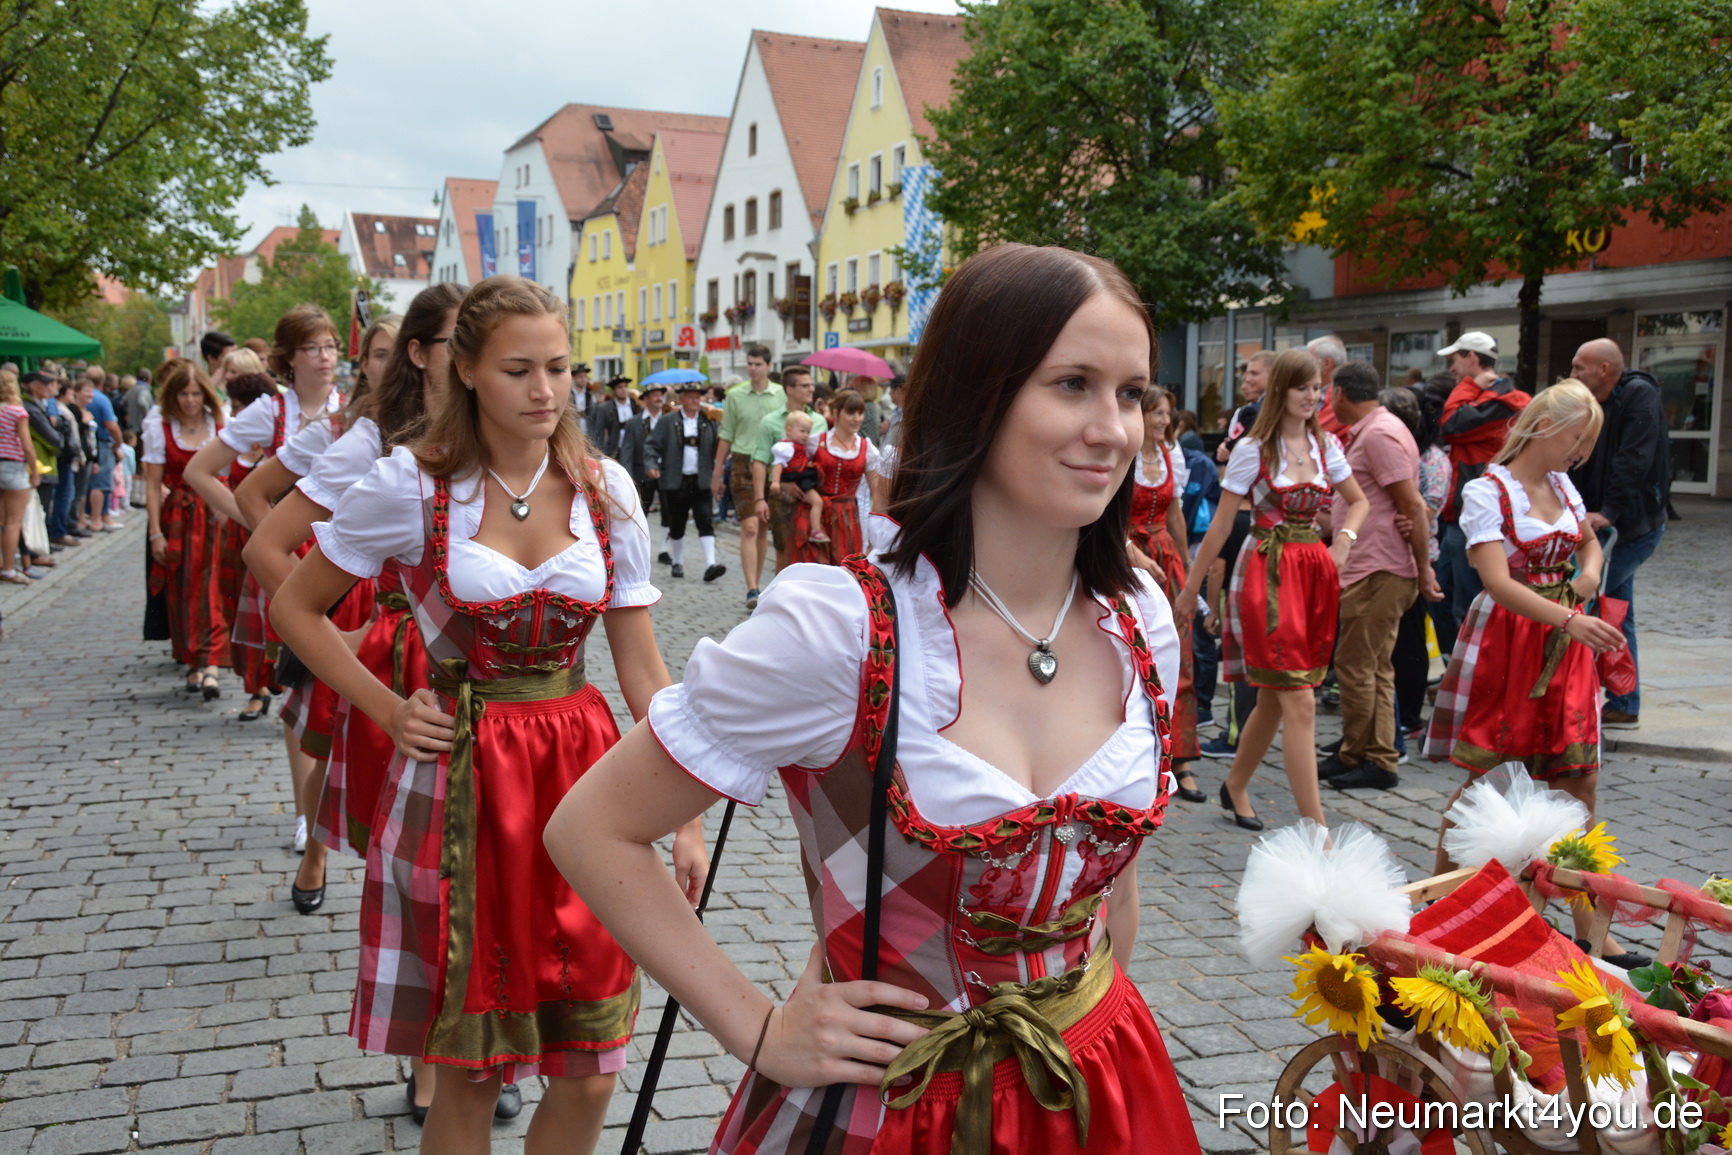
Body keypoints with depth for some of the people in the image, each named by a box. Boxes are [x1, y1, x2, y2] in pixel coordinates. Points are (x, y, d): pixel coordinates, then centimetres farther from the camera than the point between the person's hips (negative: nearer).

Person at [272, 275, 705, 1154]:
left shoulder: (606, 491, 1)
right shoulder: (410, 485, -6)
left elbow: (640, 666, 3)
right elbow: (295, 608, 6)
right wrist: (389, 712, -4)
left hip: (582, 771, 2)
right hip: (457, 778, -2)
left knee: (589, 1072, 7)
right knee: (472, 1065, 8)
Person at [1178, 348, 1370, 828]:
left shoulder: (1326, 445, 10)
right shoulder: (1253, 450, -4)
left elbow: (1358, 502, 23)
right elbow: (1221, 524, -2)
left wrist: (1344, 539, 3)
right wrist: (1191, 587, 2)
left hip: (1315, 571, 6)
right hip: (1267, 572, -6)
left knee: (1274, 698, 14)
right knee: (1299, 702, -11)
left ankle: (1235, 787, 35)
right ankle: (1315, 828, -9)